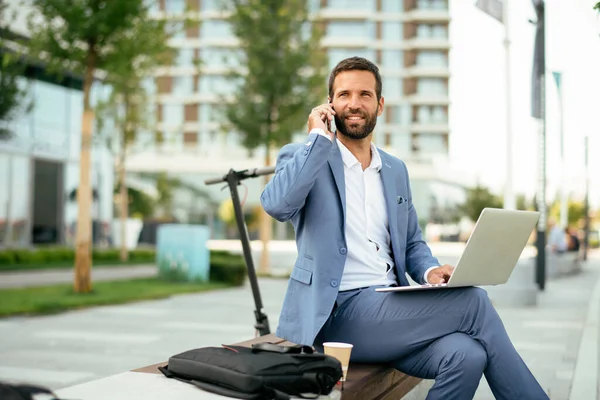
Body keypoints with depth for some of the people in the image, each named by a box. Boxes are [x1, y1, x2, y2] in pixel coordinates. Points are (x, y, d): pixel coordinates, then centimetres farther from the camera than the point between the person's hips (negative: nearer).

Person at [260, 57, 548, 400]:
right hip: (337, 312, -5)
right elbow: (276, 204, -20)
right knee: (473, 300, -20)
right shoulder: (303, 157, 2)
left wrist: (429, 270, 0)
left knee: (467, 355, -27)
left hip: (391, 307, 5)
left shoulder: (395, 170, 18)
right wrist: (319, 137, -11)